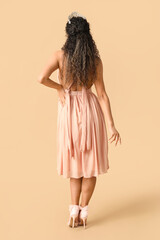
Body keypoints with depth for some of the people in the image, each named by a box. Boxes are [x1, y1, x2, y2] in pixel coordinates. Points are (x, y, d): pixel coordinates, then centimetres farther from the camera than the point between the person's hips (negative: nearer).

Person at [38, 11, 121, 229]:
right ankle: (83, 212, 17)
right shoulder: (96, 60, -5)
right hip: (90, 109, 0)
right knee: (90, 164, 13)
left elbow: (42, 78, -22)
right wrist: (112, 126, -4)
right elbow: (102, 95, -7)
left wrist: (59, 88, -1)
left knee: (76, 163, 16)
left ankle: (74, 211, 13)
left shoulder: (60, 55, -8)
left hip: (69, 112, 0)